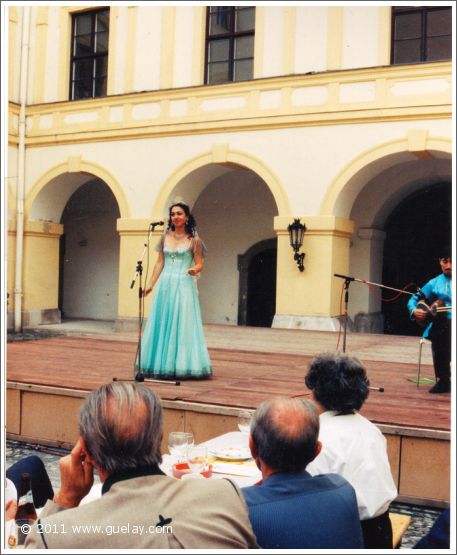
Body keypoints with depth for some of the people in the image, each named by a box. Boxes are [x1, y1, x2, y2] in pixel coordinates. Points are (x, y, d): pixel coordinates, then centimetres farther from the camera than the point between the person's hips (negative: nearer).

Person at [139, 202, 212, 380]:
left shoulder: (194, 240, 0)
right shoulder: (165, 237, 11)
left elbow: (199, 265, -2)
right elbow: (160, 262, 12)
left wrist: (194, 270, -24)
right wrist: (150, 284, 8)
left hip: (184, 286, -4)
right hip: (165, 285, 4)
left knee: (183, 325, -5)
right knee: (162, 324, 5)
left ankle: (182, 365, 1)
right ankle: (162, 365, 13)